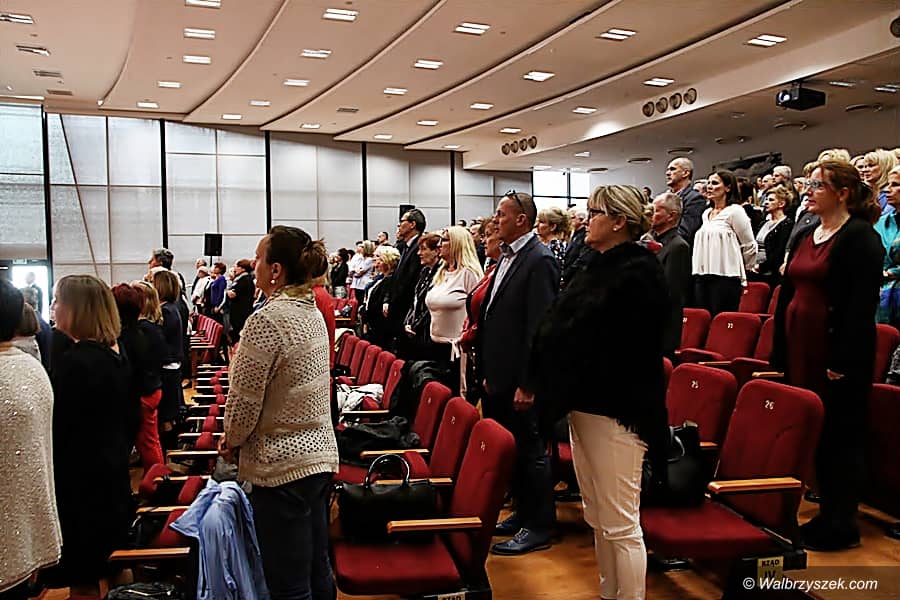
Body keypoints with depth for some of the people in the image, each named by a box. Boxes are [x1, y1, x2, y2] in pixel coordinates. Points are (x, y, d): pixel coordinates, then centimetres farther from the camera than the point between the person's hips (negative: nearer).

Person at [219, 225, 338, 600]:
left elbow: (245, 400, -15)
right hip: (321, 455, 9)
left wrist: (231, 441, 5)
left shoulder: (266, 321, -19)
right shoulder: (312, 312, 7)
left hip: (282, 466, -9)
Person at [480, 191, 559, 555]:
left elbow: (539, 327, -20)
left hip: (521, 379, -9)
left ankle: (539, 528, 17)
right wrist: (488, 371, 16)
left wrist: (527, 384, -21)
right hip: (499, 376, 9)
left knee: (529, 450, 3)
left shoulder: (539, 260, -15)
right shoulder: (507, 257, 13)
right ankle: (523, 513, 33)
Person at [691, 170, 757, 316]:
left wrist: (741, 267, 9)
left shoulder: (735, 211, -3)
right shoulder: (706, 213, 18)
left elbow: (750, 245, -1)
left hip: (725, 277, -6)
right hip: (701, 276, 7)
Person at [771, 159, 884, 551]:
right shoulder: (803, 238, 15)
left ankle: (841, 525, 14)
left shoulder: (861, 237, -8)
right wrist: (779, 352, 13)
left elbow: (862, 304, -15)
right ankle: (826, 514, 25)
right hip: (800, 349, 8)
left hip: (837, 351, -7)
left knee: (840, 437, 2)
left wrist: (843, 361, -19)